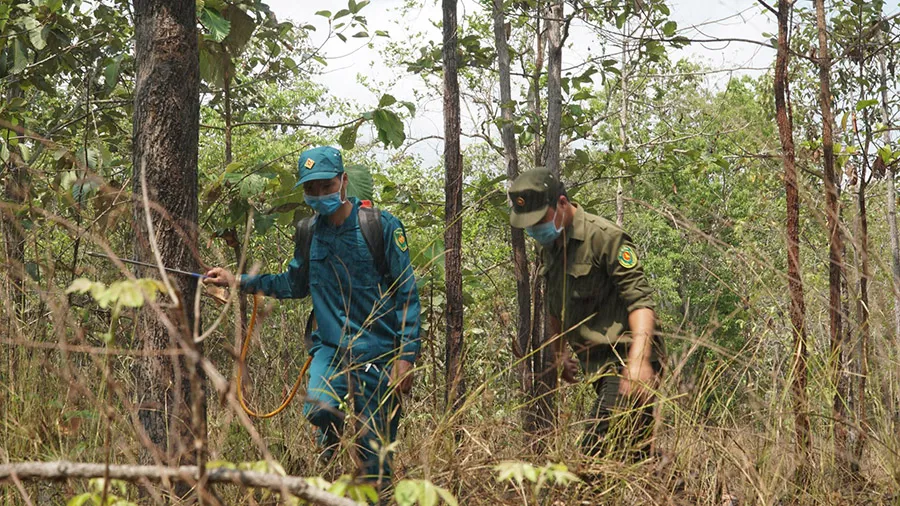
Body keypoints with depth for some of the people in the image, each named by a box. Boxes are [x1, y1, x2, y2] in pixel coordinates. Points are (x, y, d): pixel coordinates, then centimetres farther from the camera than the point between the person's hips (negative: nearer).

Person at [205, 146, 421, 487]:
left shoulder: (381, 226, -7)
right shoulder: (309, 232, 7)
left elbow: (406, 294, -6)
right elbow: (294, 285, 23)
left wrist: (407, 355, -12)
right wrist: (238, 282, 15)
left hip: (378, 354, -3)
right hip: (331, 347, 3)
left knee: (375, 456, -1)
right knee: (319, 408, -26)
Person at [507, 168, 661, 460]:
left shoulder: (604, 237, -12)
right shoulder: (550, 248, 15)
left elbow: (640, 300, -20)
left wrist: (639, 360, -31)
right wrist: (560, 353, 33)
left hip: (625, 361, -8)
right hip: (599, 367, 9)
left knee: (596, 451, -18)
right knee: (633, 456, 10)